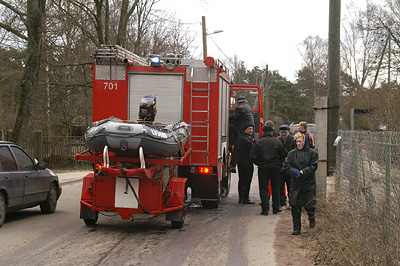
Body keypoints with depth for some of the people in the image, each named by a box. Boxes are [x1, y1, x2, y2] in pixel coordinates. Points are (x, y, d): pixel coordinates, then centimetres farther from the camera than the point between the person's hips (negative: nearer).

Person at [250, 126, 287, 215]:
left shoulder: (258, 142, -1)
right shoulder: (277, 142, 0)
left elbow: (252, 156, -5)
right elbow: (284, 155, 2)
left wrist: (258, 163, 9)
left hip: (262, 167, -1)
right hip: (275, 167, 1)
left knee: (263, 188, 3)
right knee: (275, 188, 13)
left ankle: (265, 209, -5)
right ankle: (276, 208, 17)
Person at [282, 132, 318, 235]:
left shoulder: (312, 152, 0)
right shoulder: (292, 153, 8)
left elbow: (313, 166, -6)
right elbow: (285, 166, 1)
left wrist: (302, 172, -17)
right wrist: (295, 171, -16)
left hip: (309, 183, -2)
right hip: (296, 184, 2)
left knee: (309, 205, -8)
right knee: (295, 206, -1)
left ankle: (312, 219, 27)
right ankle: (296, 228, 9)